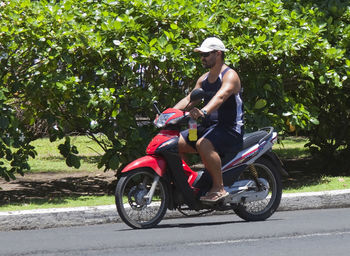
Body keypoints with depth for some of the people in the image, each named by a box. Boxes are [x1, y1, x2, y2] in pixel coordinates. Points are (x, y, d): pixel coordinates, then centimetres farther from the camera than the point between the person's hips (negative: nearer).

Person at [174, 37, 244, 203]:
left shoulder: (230, 76, -11)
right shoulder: (204, 79, 18)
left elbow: (221, 96, -30)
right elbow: (189, 99, 14)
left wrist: (203, 112, -48)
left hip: (230, 129, -9)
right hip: (208, 127, 9)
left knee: (203, 144, -37)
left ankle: (219, 188, -32)